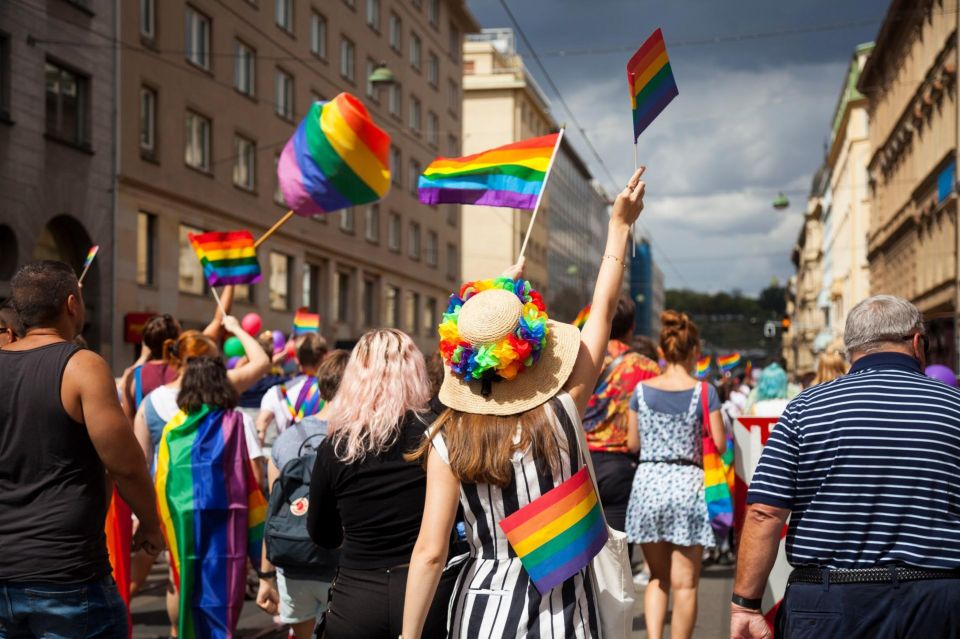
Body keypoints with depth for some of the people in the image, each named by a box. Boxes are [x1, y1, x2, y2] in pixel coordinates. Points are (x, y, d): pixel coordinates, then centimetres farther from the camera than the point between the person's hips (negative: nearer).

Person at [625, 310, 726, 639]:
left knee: (658, 577, 16)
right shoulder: (704, 392, -5)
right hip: (687, 484, -3)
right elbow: (720, 444, -4)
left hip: (647, 482, 3)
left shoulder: (642, 390, 2)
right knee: (685, 583, 6)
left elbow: (633, 443, 8)